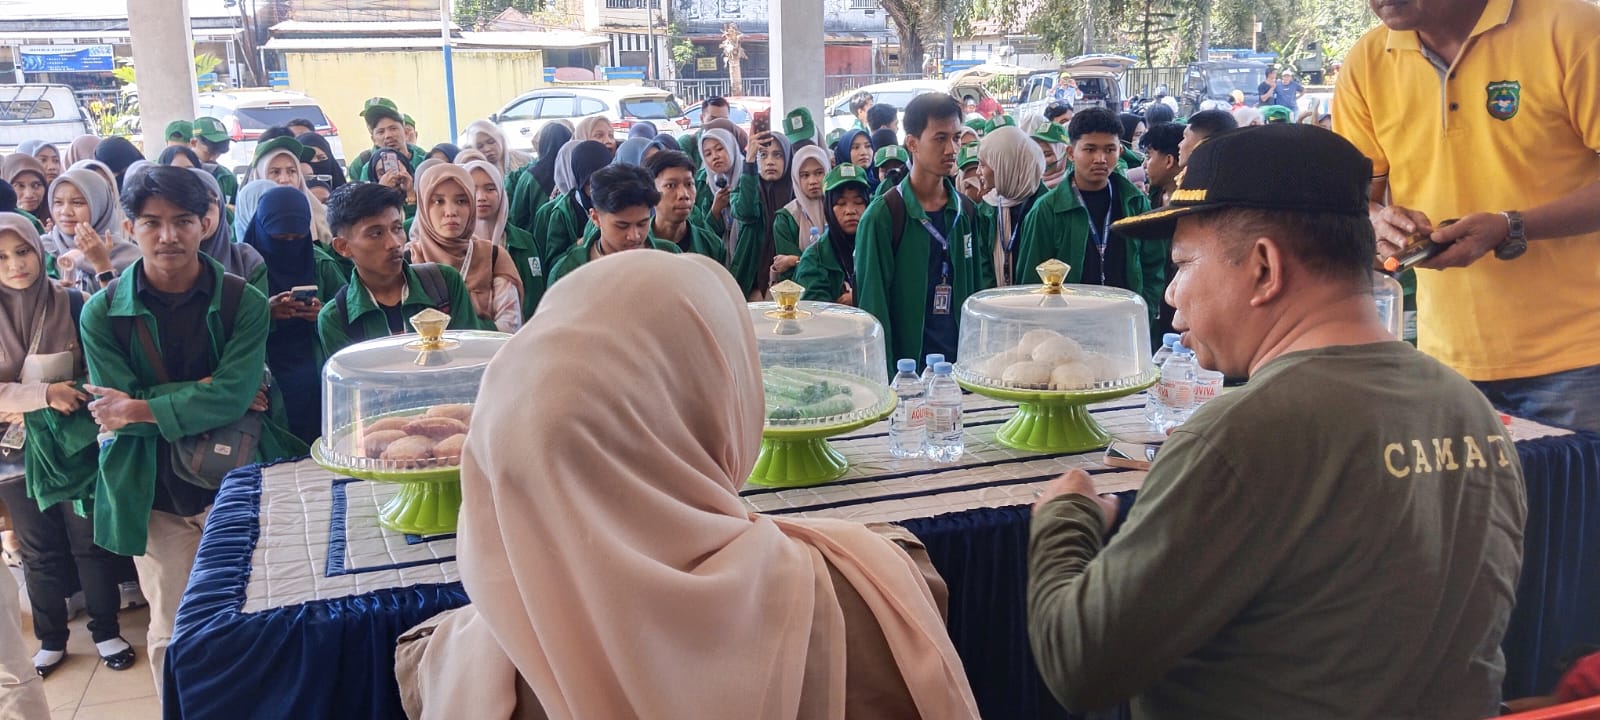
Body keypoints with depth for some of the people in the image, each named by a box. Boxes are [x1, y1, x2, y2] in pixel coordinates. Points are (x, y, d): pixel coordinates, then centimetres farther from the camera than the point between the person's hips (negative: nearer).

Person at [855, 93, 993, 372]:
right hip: (906, 367, -5)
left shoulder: (966, 211, 7)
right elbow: (872, 305, -9)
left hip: (962, 361, 5)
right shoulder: (882, 215, -9)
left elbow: (980, 285, 13)